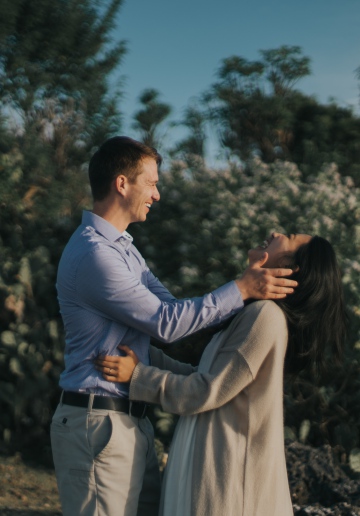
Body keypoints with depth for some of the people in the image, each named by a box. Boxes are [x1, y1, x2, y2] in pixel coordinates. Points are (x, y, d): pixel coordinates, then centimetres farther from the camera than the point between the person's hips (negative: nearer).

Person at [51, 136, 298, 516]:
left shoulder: (123, 247, 16)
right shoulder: (93, 253, -19)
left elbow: (171, 309, 13)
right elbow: (166, 323, -18)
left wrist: (247, 283, 6)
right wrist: (241, 289, -13)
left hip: (130, 420, 10)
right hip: (98, 423, -10)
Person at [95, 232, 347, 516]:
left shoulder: (265, 314, -19)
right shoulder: (258, 312, 11)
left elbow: (209, 391, -19)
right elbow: (208, 378, 12)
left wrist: (137, 375, -12)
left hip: (224, 467, -9)